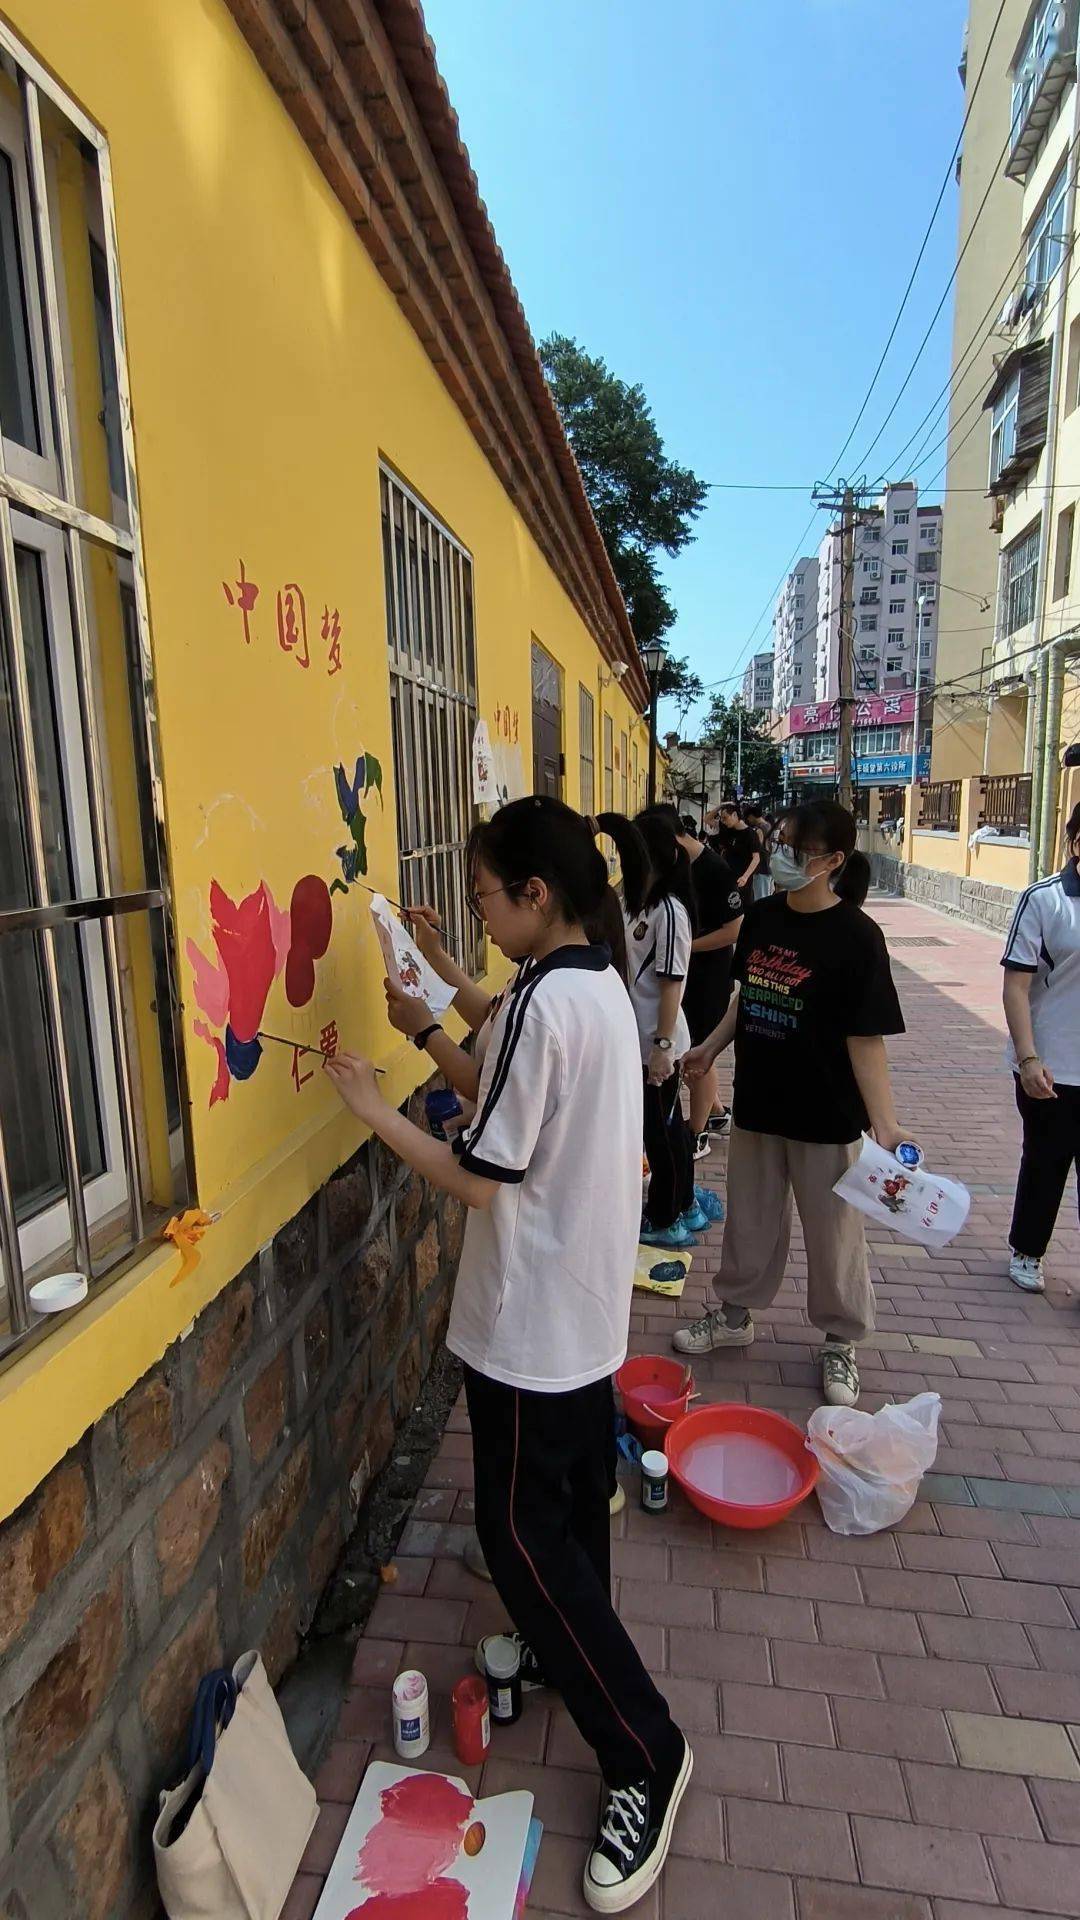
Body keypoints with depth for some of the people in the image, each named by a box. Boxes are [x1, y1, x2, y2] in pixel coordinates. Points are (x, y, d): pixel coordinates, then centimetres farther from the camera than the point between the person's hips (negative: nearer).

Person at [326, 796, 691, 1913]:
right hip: (588, 1307, 9)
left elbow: (479, 1179, -23)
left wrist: (376, 1110, -13)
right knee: (569, 1500, 26)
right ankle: (564, 1648, 48)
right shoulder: (601, 986, 3)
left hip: (532, 1324, -9)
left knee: (521, 1529, 6)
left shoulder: (541, 1002, -26)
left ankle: (645, 1754, 20)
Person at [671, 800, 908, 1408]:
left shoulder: (855, 936, -17)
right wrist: (712, 1047, 15)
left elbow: (866, 1038, -18)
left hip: (825, 1114, -5)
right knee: (751, 1218, 21)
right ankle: (736, 1314, 41)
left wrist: (885, 1123, -22)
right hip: (758, 1101, 6)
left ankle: (841, 1341, 34)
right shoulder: (763, 916, 0)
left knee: (833, 1233, 13)